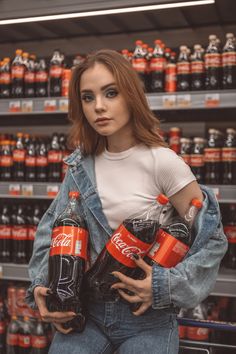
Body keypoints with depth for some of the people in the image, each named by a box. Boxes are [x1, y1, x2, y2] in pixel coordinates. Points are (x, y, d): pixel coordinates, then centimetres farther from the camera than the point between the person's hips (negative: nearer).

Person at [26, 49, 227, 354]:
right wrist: (41, 284, -5)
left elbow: (212, 239, -8)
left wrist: (166, 286, -16)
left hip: (148, 318, -3)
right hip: (86, 309, 4)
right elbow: (53, 228, 8)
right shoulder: (82, 164, 1)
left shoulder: (163, 162, -14)